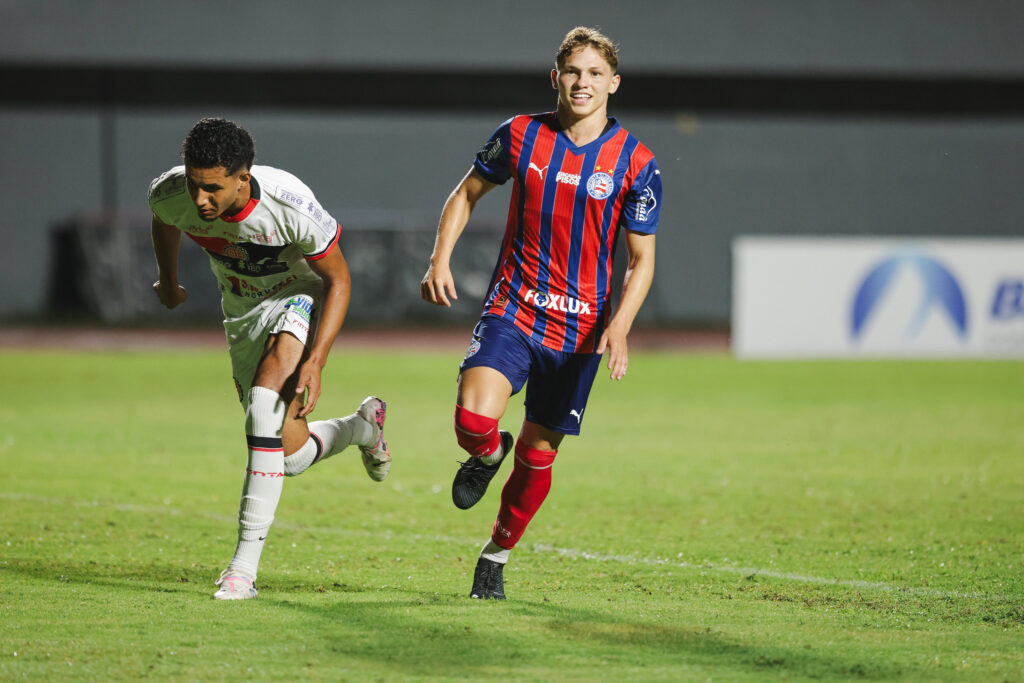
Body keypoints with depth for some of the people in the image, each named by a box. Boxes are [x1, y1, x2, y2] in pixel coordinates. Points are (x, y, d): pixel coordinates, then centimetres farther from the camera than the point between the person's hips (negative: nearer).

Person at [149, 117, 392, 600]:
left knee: (265, 403, -30)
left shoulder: (290, 206, -35)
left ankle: (245, 565, -27)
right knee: (291, 457, 1)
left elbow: (338, 277, -20)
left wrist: (315, 362, -28)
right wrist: (168, 285, 21)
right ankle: (363, 426, 37)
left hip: (300, 296, -5)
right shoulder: (170, 194, -23)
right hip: (243, 310, 5)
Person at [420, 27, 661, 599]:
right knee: (474, 419, -23)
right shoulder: (521, 135, -1)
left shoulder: (636, 163, -5)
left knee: (539, 455, 7)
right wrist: (441, 260, -1)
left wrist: (619, 326, -17)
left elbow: (642, 258, -1)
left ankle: (498, 554, 31)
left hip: (580, 329, 0)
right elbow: (467, 193, 14)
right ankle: (489, 454, 15)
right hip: (512, 310, 0)